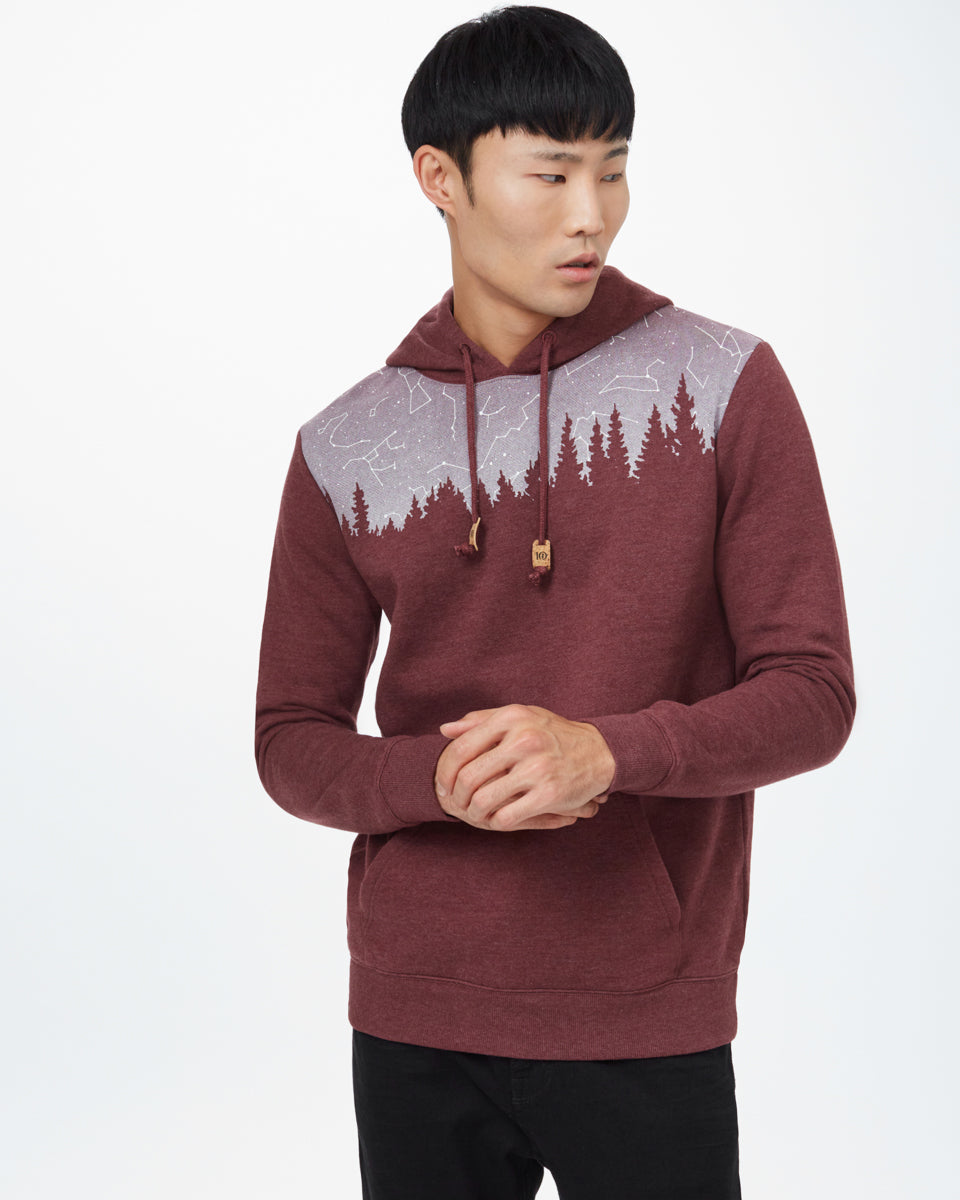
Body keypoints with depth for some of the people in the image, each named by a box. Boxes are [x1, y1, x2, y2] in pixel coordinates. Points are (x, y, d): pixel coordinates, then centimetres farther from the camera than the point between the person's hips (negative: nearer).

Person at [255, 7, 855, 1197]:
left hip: (649, 1030, -2)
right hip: (416, 1023, 2)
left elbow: (812, 694, -6)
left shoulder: (725, 387, -4)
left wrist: (606, 751, -23)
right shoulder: (346, 452, 2)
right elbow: (294, 743, 6)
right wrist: (439, 780, -16)